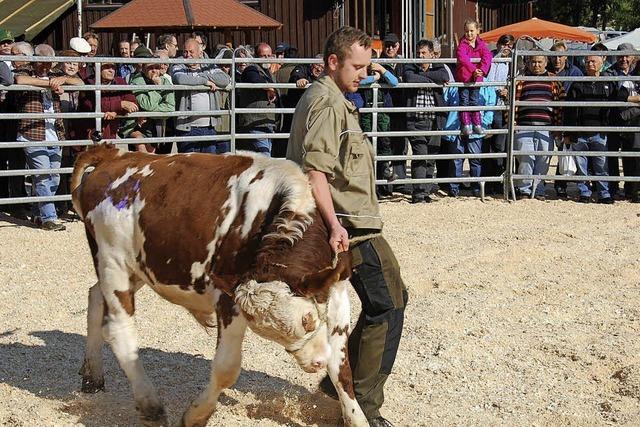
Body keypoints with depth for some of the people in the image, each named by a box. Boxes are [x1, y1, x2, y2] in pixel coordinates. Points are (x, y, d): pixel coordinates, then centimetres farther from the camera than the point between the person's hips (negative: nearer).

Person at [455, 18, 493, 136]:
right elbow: (463, 58, -26)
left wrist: (482, 70, -31)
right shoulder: (462, 45, -8)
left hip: (476, 78, 2)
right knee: (464, 101, 2)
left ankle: (477, 124, 16)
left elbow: (487, 56, -14)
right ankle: (465, 125, 7)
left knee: (474, 101, 10)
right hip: (463, 78, -2)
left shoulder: (481, 44, 2)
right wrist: (473, 70, -36)